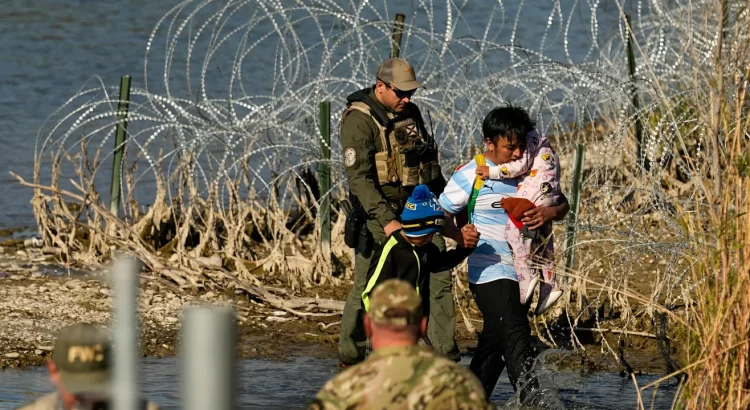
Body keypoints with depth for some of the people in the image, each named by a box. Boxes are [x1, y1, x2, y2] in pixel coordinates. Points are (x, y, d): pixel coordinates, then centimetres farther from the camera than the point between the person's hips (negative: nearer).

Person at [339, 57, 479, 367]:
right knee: (366, 289, -2)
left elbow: (430, 165, 25)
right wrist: (386, 221, -28)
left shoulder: (410, 113, 12)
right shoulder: (359, 120, -12)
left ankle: (447, 359, -3)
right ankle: (349, 360, 11)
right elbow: (359, 177, -20)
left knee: (439, 280, -3)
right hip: (379, 214, -6)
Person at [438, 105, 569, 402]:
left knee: (496, 341, 16)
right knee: (516, 335, -19)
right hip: (490, 274, -6)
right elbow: (439, 216, -3)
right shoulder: (471, 176, -8)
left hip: (523, 274, 6)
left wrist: (550, 213, -13)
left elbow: (563, 204, 10)